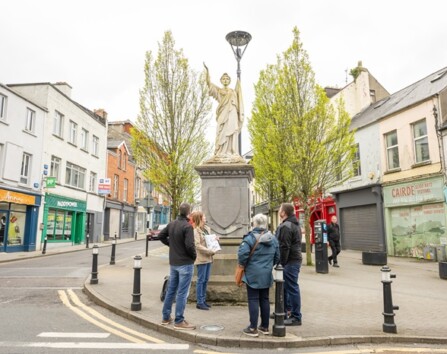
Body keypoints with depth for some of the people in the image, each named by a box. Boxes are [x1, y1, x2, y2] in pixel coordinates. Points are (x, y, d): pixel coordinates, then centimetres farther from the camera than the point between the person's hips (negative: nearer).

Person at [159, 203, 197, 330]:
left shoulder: (171, 224, 4)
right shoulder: (187, 226, -19)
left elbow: (161, 236, 14)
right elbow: (189, 245, -24)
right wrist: (194, 256, -7)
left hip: (173, 262, 7)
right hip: (185, 263, -7)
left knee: (171, 290, 17)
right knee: (182, 293, 1)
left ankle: (166, 317, 27)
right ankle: (179, 321, 9)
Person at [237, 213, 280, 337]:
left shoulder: (251, 237, -14)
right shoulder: (273, 238, 6)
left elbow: (242, 253, -24)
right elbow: (277, 257, 13)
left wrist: (243, 264, -5)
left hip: (253, 274, -6)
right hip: (267, 274, 6)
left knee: (253, 300, 2)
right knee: (265, 299, 14)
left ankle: (253, 328, 7)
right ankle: (265, 327, 23)